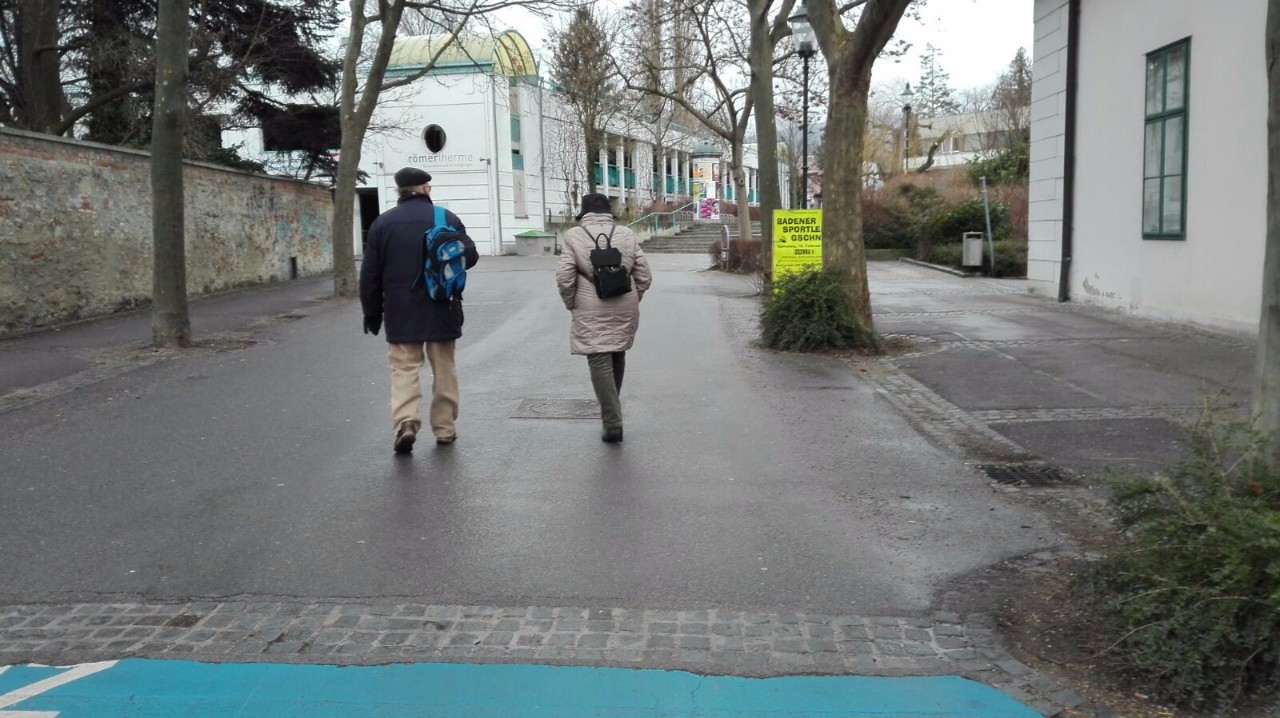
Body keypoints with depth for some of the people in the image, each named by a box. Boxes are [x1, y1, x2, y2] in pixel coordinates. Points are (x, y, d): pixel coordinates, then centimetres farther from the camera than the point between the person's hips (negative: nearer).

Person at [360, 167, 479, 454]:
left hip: (401, 313, 0)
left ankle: (405, 423, -15)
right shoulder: (447, 218, -2)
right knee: (444, 369, 11)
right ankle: (445, 428, 17)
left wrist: (372, 312, 10)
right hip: (441, 310, 0)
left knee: (403, 369, 3)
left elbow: (370, 274, 2)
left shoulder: (383, 222, 1)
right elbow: (470, 256, -2)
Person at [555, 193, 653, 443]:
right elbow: (645, 277, 4)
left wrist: (572, 305, 6)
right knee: (617, 358, 20)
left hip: (591, 313, -4)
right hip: (625, 310, 4)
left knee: (600, 364, -2)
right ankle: (612, 412, 35)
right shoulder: (627, 235, 6)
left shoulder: (574, 236, -3)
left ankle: (613, 424, -6)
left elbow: (564, 278, -8)